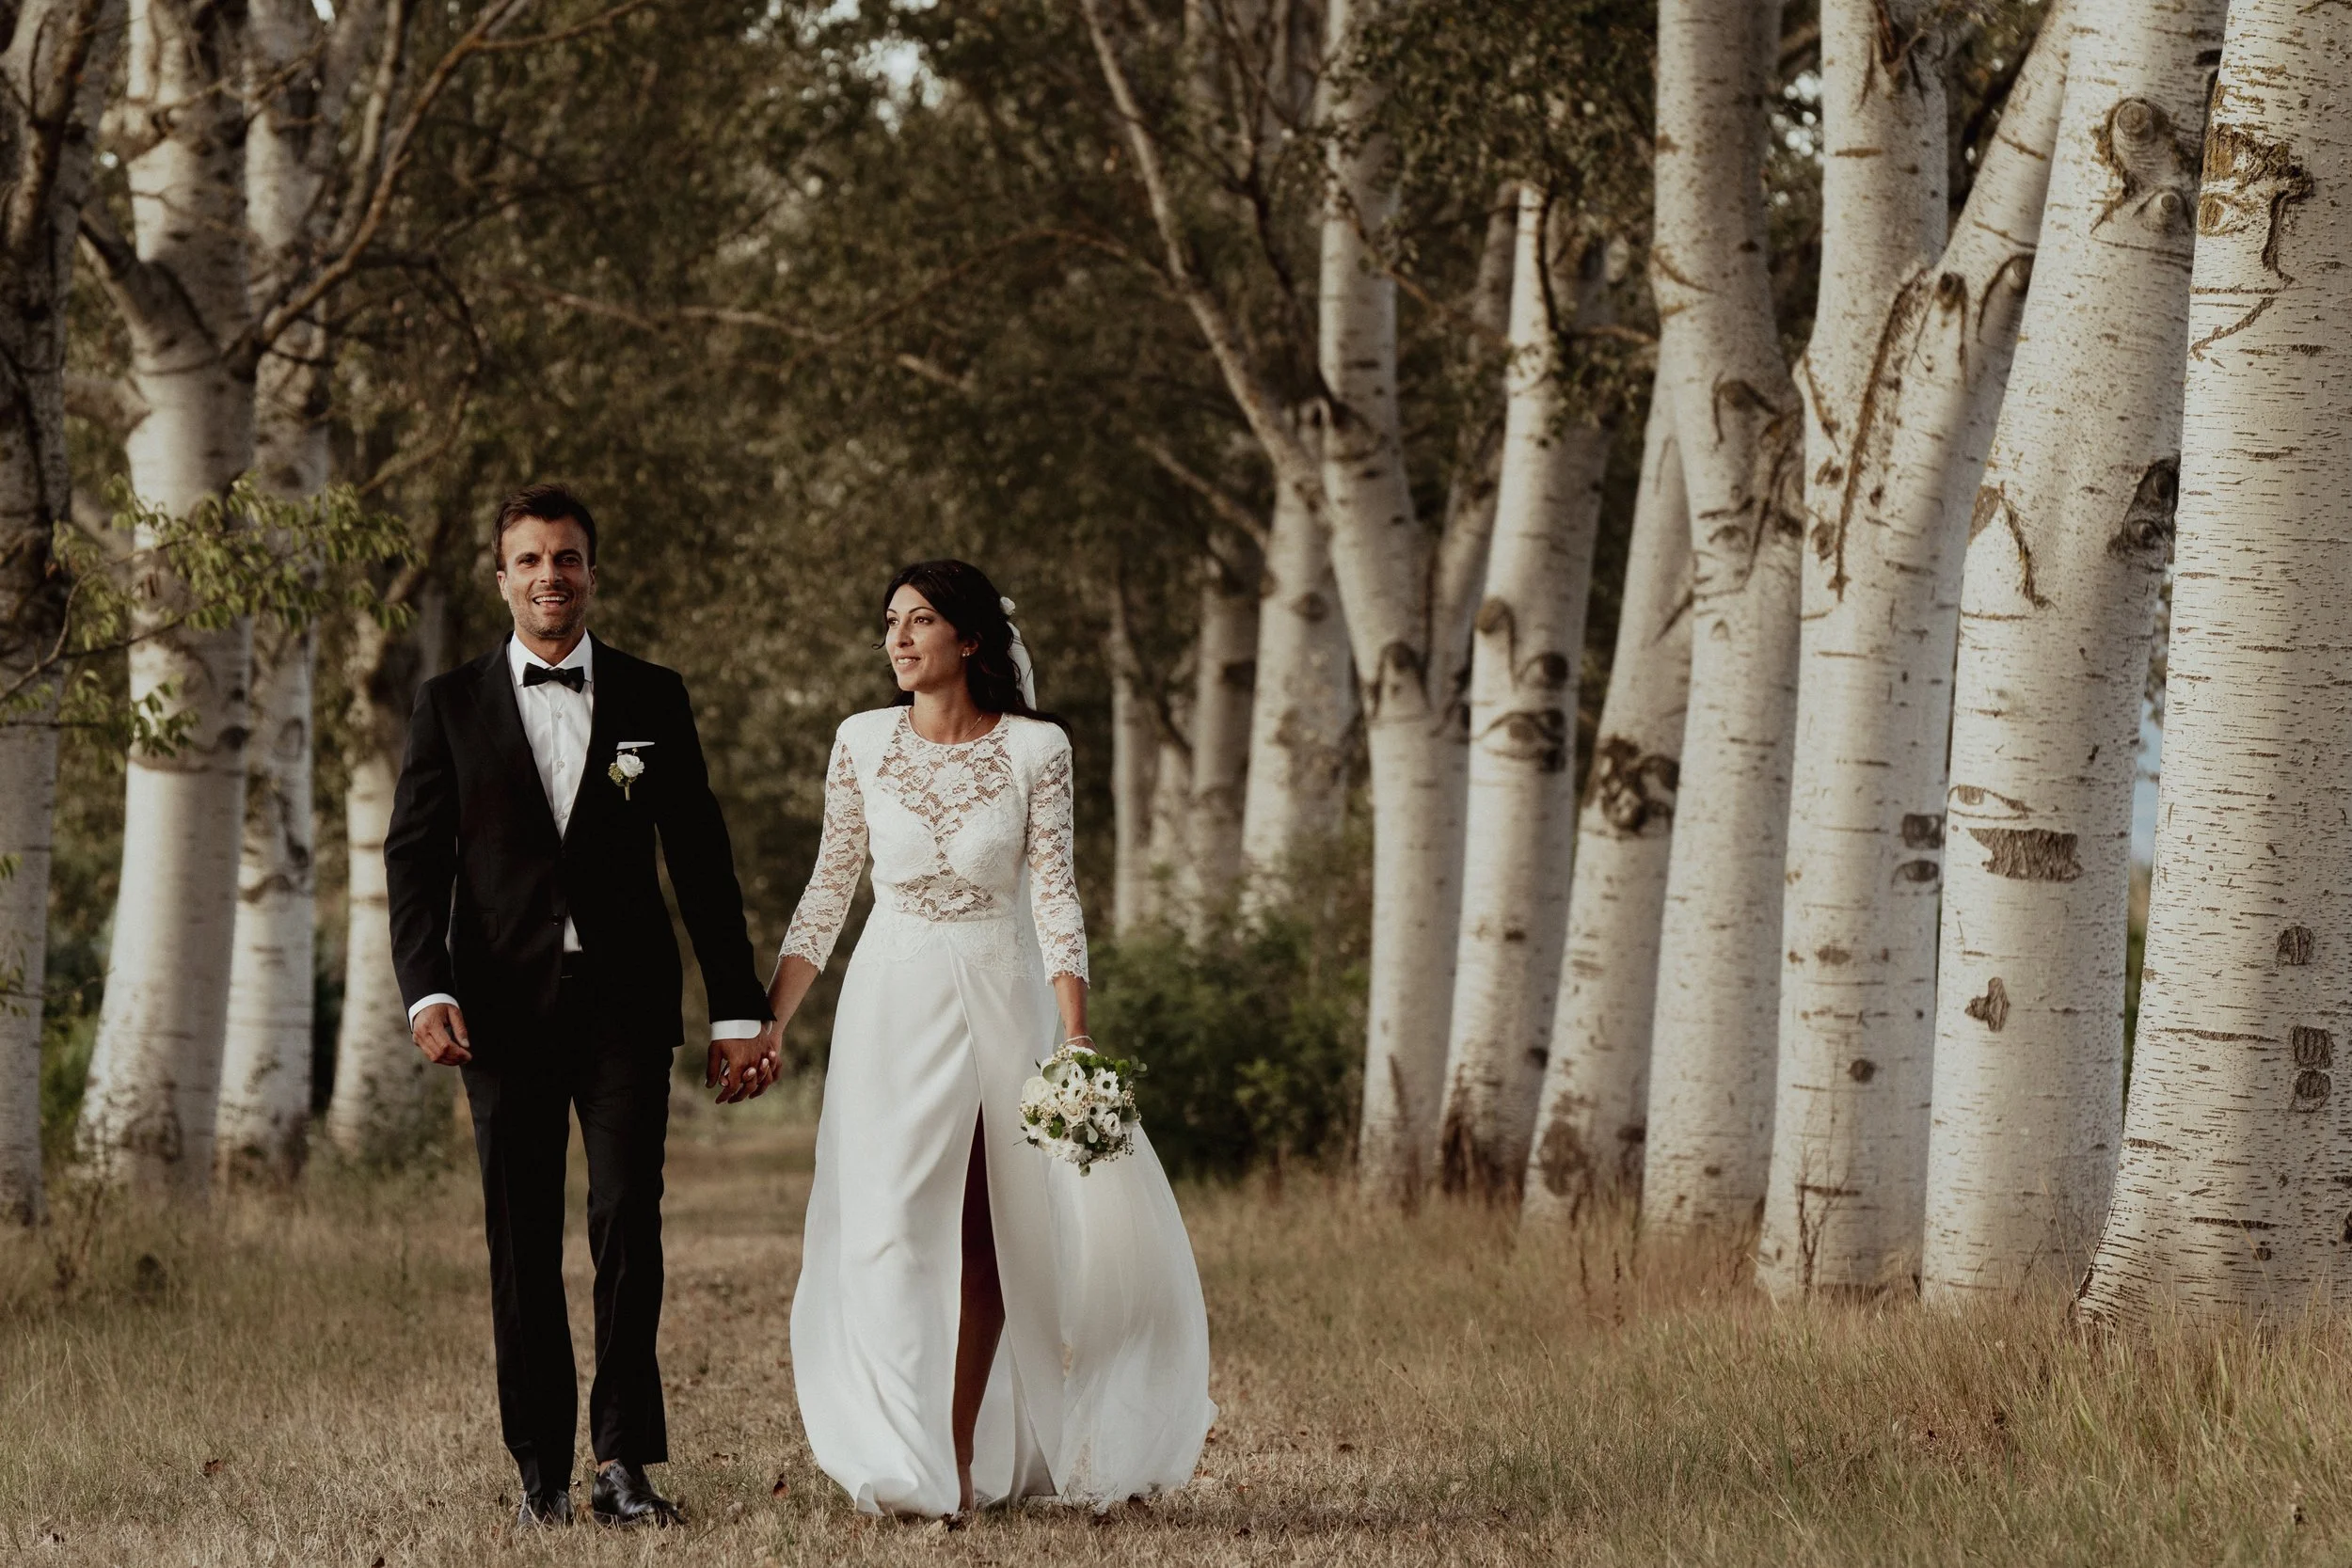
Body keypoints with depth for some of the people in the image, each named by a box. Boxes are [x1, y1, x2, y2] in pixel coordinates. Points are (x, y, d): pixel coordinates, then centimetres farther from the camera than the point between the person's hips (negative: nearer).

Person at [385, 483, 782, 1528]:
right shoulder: (451, 705, 7)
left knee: (629, 1224, -10)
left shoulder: (653, 699, 9)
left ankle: (624, 1461, -4)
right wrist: (427, 992, -12)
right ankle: (541, 1470, 9)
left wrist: (739, 1010, 7)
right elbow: (414, 855, 2)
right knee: (521, 1244, 3)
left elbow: (699, 860, 10)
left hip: (626, 1001, 0)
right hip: (504, 1006, 0)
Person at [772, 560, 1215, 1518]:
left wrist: (1076, 1040, -16)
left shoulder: (1034, 748, -4)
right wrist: (764, 1026, 5)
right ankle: (904, 1470, -13)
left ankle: (965, 1455, 12)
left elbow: (1054, 896, -6)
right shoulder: (862, 744, 2)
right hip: (890, 1001, 1)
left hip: (1001, 999, -1)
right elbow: (828, 894, 9)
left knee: (990, 1241, 2)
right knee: (892, 1230, -8)